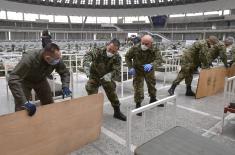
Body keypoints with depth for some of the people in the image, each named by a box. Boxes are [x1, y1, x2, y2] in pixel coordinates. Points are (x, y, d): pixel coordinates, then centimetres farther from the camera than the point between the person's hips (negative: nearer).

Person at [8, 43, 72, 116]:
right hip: (25, 81, -4)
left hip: (41, 80, 4)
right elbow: (13, 79, -42)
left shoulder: (57, 59, -27)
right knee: (21, 110, -12)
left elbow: (65, 72, -10)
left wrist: (65, 86, -29)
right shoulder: (29, 59, -41)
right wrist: (24, 102, -50)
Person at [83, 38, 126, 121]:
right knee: (91, 94, -7)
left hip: (107, 77, 2)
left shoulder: (117, 58, -18)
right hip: (94, 76, -1)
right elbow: (88, 55, -42)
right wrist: (86, 64, -63)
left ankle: (117, 112, 25)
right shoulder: (98, 51, -24)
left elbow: (117, 71, -29)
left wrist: (110, 75, -51)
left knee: (112, 94, 5)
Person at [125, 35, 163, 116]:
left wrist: (151, 65, -52)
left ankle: (153, 99, 47)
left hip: (149, 70, 3)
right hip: (138, 70, -3)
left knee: (152, 84, 20)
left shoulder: (155, 49, -22)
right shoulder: (135, 48, -24)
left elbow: (159, 59, -31)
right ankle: (138, 105, 9)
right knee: (138, 87, -8)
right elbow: (127, 57, -10)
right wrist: (130, 67, -22)